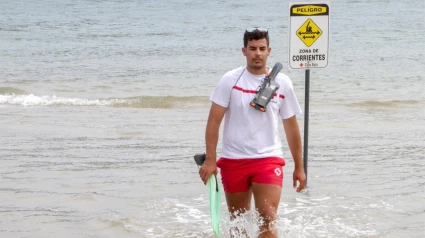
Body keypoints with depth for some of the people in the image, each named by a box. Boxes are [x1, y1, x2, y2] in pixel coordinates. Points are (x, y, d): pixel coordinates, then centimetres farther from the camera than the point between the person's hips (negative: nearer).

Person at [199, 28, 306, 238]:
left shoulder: (282, 83, 2)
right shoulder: (230, 80, -3)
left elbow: (291, 127, 9)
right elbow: (214, 121, -5)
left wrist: (299, 167, 10)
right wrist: (210, 160, -12)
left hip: (268, 159, 0)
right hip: (233, 160, 0)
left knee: (268, 219, -14)